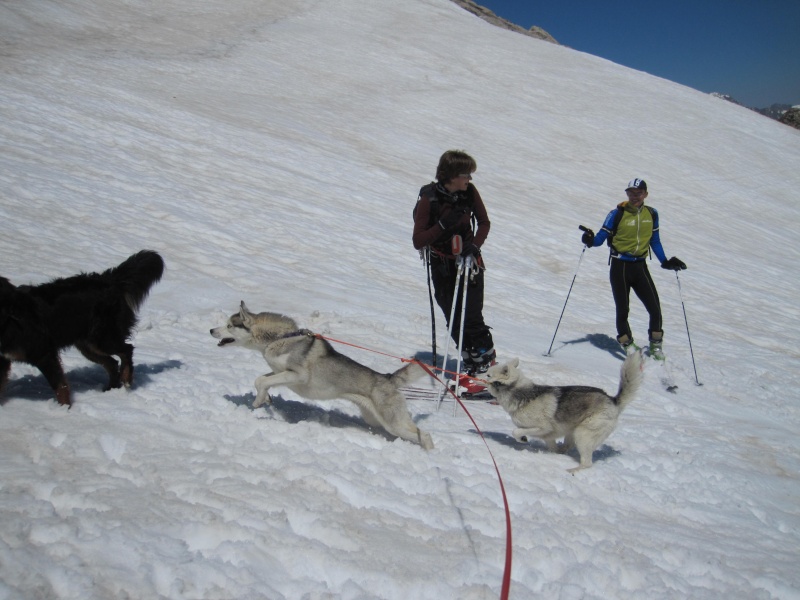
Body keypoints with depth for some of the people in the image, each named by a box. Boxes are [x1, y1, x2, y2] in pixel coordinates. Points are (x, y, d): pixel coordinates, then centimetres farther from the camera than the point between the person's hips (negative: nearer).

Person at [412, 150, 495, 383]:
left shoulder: (469, 191, -8)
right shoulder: (428, 199, -16)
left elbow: (484, 222, 5)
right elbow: (418, 241, -17)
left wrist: (475, 244, -13)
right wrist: (443, 225, -30)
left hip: (469, 261, 1)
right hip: (442, 266, 0)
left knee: (471, 317, -9)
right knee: (454, 320, 4)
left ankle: (487, 362, 5)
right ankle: (473, 365, 18)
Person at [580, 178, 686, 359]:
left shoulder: (651, 214, 6)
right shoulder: (617, 214, -6)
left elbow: (655, 241, 17)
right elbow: (601, 237, -6)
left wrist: (665, 261, 14)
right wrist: (591, 240, -27)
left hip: (640, 266, 3)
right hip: (620, 266, -3)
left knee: (655, 309, -3)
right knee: (622, 310, 1)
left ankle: (655, 345, 18)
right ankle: (627, 344, 22)